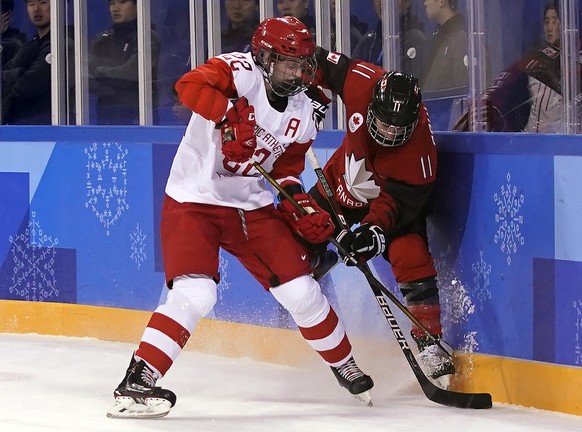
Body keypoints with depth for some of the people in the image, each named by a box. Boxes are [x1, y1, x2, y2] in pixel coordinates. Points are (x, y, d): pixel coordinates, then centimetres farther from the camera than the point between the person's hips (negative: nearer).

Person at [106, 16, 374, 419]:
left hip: (252, 206, 6)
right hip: (194, 201, -6)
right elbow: (191, 86, -35)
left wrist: (301, 205, 0)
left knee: (301, 290, 4)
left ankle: (345, 366, 26)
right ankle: (137, 383, -18)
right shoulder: (239, 71, -17)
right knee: (195, 293, -23)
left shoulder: (303, 113, 4)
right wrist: (231, 118, -44)